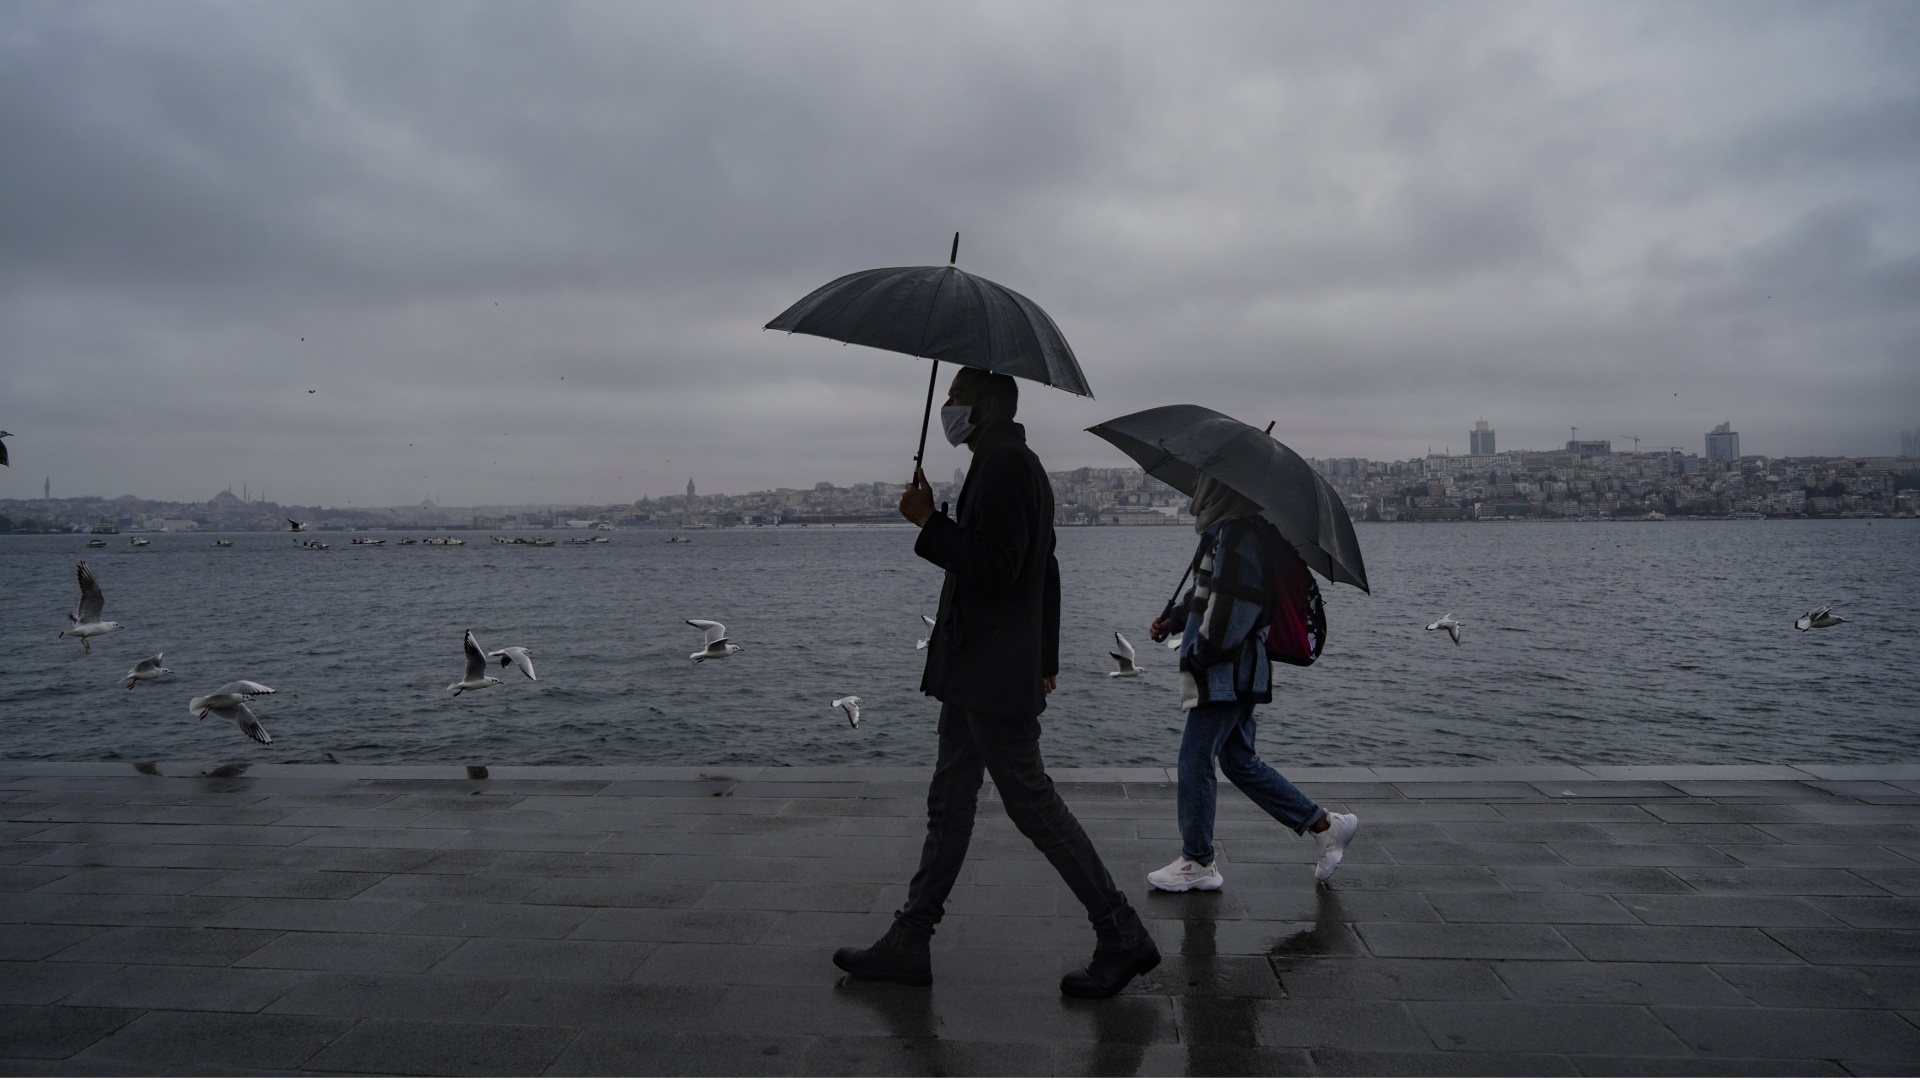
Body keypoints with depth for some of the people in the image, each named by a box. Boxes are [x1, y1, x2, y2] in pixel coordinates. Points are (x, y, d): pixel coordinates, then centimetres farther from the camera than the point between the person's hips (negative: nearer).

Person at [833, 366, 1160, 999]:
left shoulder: (1005, 465, -13)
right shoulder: (1016, 466, 20)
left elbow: (993, 567, -23)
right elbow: (1041, 572, 24)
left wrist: (929, 523, -13)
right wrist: (1045, 660, 27)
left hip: (993, 678, -11)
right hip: (978, 674, 11)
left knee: (1032, 803, -5)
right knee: (949, 805, 12)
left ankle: (1123, 937, 6)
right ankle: (909, 943, 20)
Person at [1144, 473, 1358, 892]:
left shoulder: (1238, 535, -17)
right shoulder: (1225, 531, 14)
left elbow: (1236, 605, -22)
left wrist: (1199, 652, -16)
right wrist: (1173, 619, 12)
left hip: (1227, 672, -10)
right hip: (1236, 674, 10)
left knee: (1195, 760, -2)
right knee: (1239, 760, 16)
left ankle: (1197, 862, 10)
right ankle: (1326, 825, 22)